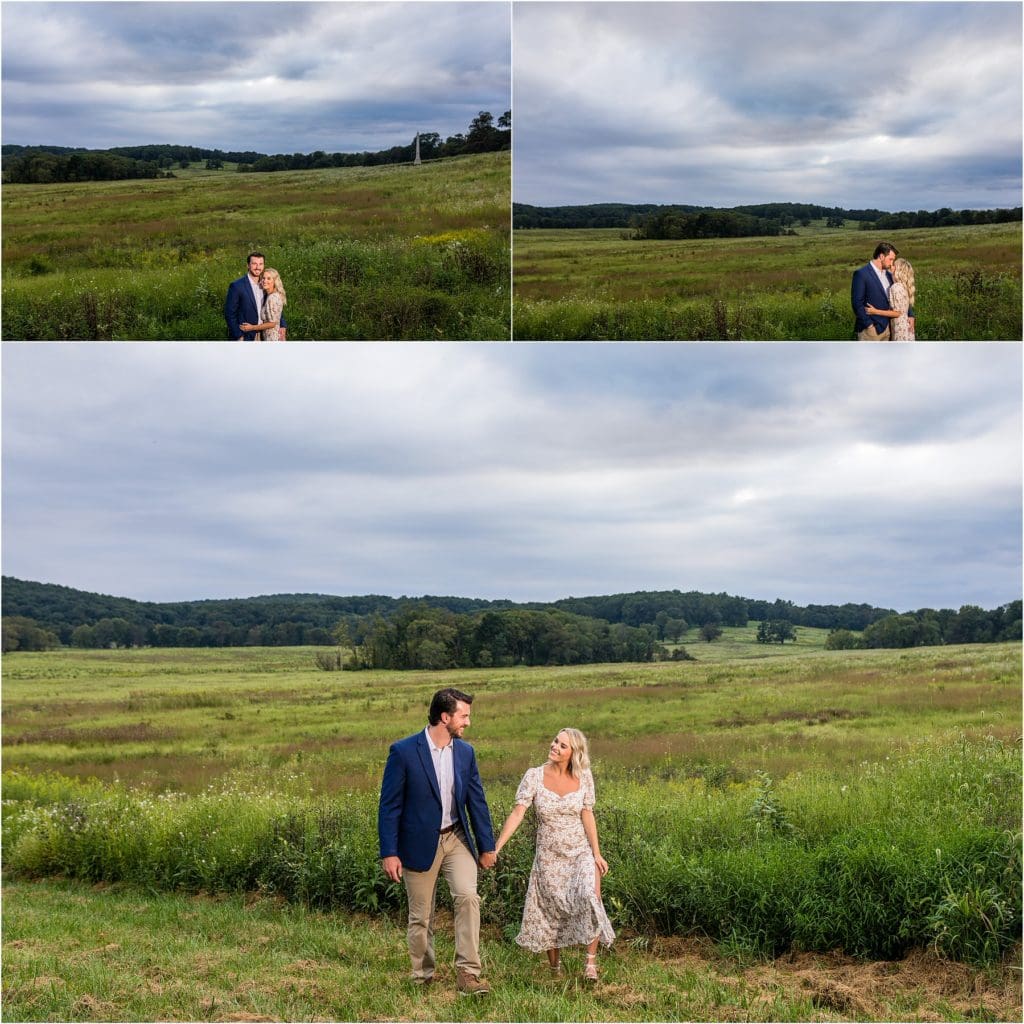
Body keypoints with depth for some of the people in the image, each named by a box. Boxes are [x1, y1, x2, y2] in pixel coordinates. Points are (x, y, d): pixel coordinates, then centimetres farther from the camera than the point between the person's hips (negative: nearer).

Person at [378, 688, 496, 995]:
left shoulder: (465, 752, 2)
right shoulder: (404, 751, -13)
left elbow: (476, 800, 9)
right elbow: (389, 805, -10)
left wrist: (487, 846, 10)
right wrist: (389, 853, -13)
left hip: (456, 839, 3)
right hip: (419, 844, -3)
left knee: (468, 896, -18)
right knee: (421, 916, 7)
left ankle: (467, 972, -14)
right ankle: (423, 976, 25)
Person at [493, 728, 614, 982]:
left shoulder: (583, 777, -5)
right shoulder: (534, 776, -8)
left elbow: (587, 816, -5)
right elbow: (517, 813, -13)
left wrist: (597, 854, -10)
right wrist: (495, 848, -21)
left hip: (581, 852, 0)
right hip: (549, 856, 1)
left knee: (590, 898, -22)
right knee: (550, 910, 5)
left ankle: (591, 960, -12)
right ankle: (555, 967, 23)